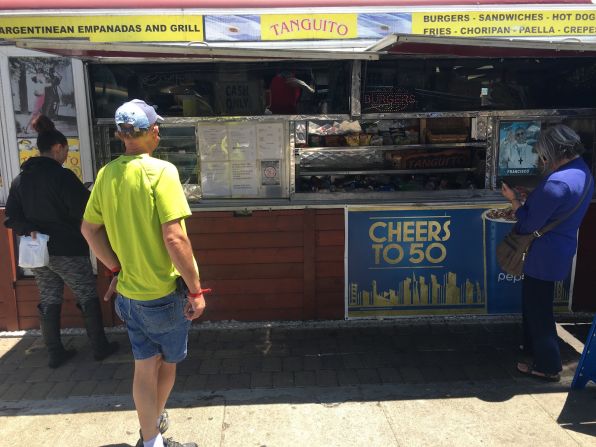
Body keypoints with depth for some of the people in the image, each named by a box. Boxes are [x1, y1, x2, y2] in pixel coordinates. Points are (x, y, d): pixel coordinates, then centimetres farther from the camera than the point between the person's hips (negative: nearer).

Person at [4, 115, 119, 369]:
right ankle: (100, 348, 17)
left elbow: (11, 218, 5)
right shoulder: (62, 176, -16)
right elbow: (84, 211, -16)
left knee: (48, 301, 14)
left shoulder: (20, 179, 5)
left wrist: (29, 230, -5)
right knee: (88, 298, 8)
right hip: (68, 250, -6)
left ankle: (55, 354, 22)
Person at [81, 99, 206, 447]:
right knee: (168, 362, 20)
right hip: (165, 291, -5)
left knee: (145, 366, 17)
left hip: (129, 291, 5)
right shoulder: (161, 170, -19)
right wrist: (196, 289, -17)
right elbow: (174, 238, -24)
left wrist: (117, 268, 15)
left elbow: (89, 228, 8)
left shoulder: (107, 174, 0)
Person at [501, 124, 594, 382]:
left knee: (538, 308, 5)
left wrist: (513, 201, -8)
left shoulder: (558, 183, -27)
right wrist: (527, 199, 3)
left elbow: (529, 224, -21)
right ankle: (534, 348, 42)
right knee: (534, 301, 25)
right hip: (562, 247, 10)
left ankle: (548, 367, 19)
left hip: (545, 254, -10)